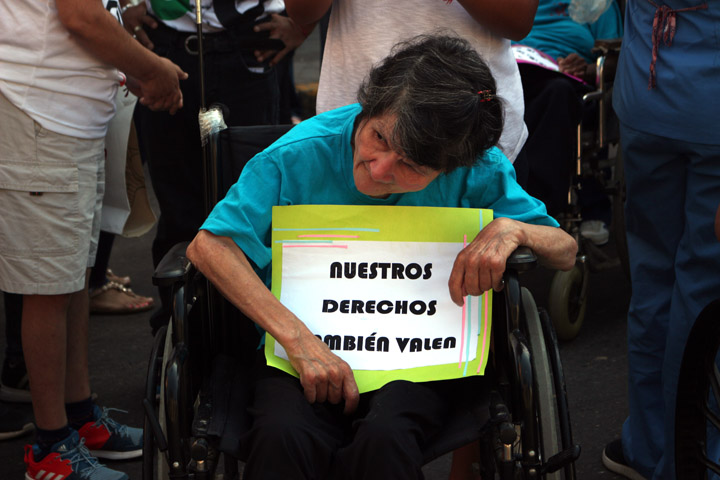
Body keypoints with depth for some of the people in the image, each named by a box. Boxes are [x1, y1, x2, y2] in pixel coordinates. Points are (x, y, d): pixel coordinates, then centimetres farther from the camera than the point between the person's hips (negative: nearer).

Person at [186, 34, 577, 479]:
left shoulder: (478, 171, -7)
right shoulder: (302, 153, -12)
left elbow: (566, 250, 3)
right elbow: (208, 246, -15)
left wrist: (511, 228, -22)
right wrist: (300, 340, -25)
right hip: (308, 349, -1)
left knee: (385, 438, -33)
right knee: (284, 437, -36)